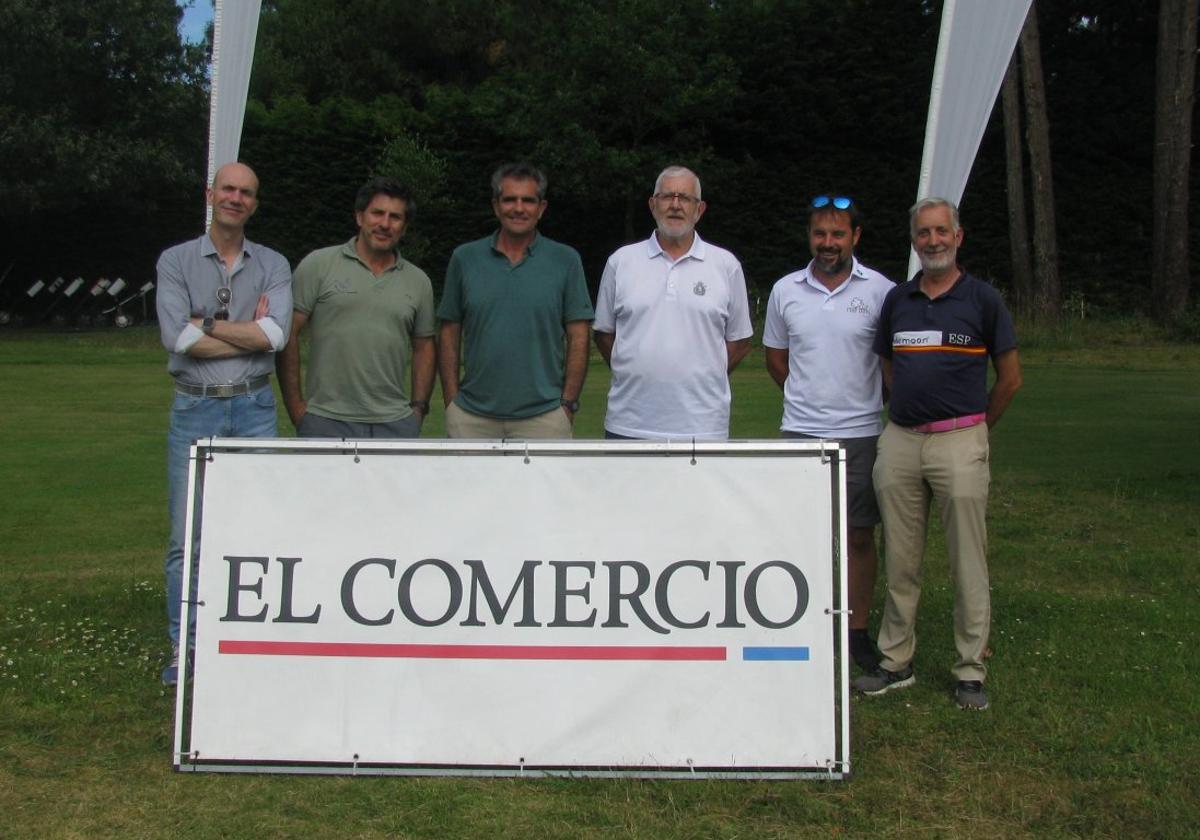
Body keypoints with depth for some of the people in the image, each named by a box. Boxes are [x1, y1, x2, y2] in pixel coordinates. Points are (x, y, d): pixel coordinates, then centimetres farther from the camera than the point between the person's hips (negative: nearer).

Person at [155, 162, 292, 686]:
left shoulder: (272, 266, 8)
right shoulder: (176, 262, 5)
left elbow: (276, 335, -10)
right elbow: (178, 338, -10)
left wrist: (207, 323, -9)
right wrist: (250, 332, -7)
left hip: (254, 410, 1)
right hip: (194, 410, -1)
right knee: (186, 537, 2)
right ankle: (183, 651, 13)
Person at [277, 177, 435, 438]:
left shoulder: (418, 281, 12)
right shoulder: (318, 265, 2)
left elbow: (424, 347, 17)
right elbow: (288, 335, 0)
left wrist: (419, 407, 6)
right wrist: (295, 406, -5)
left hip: (395, 423, 3)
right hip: (326, 421, -3)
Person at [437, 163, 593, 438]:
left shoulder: (566, 261, 2)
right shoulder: (465, 258, 6)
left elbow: (578, 338, 2)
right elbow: (449, 333, 8)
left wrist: (568, 404, -4)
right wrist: (451, 401, 1)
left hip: (542, 416, -1)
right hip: (472, 418, 2)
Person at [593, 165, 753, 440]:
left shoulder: (726, 265, 4)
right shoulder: (621, 261, 6)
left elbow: (739, 341, 8)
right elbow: (604, 332, 13)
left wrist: (704, 380, 3)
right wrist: (634, 376, 7)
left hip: (701, 427, -1)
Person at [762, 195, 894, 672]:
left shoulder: (880, 291, -3)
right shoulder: (786, 291, 5)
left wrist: (871, 398, 6)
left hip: (861, 432, -1)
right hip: (801, 432, 1)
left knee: (859, 535, 6)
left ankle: (857, 631, 16)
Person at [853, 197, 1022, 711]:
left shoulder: (982, 299, 1)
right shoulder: (897, 300, 11)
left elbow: (1010, 377, 6)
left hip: (959, 442, -4)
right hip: (899, 441, 4)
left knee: (967, 562, -1)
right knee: (900, 561, 8)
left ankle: (971, 671, 10)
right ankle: (896, 662, 19)